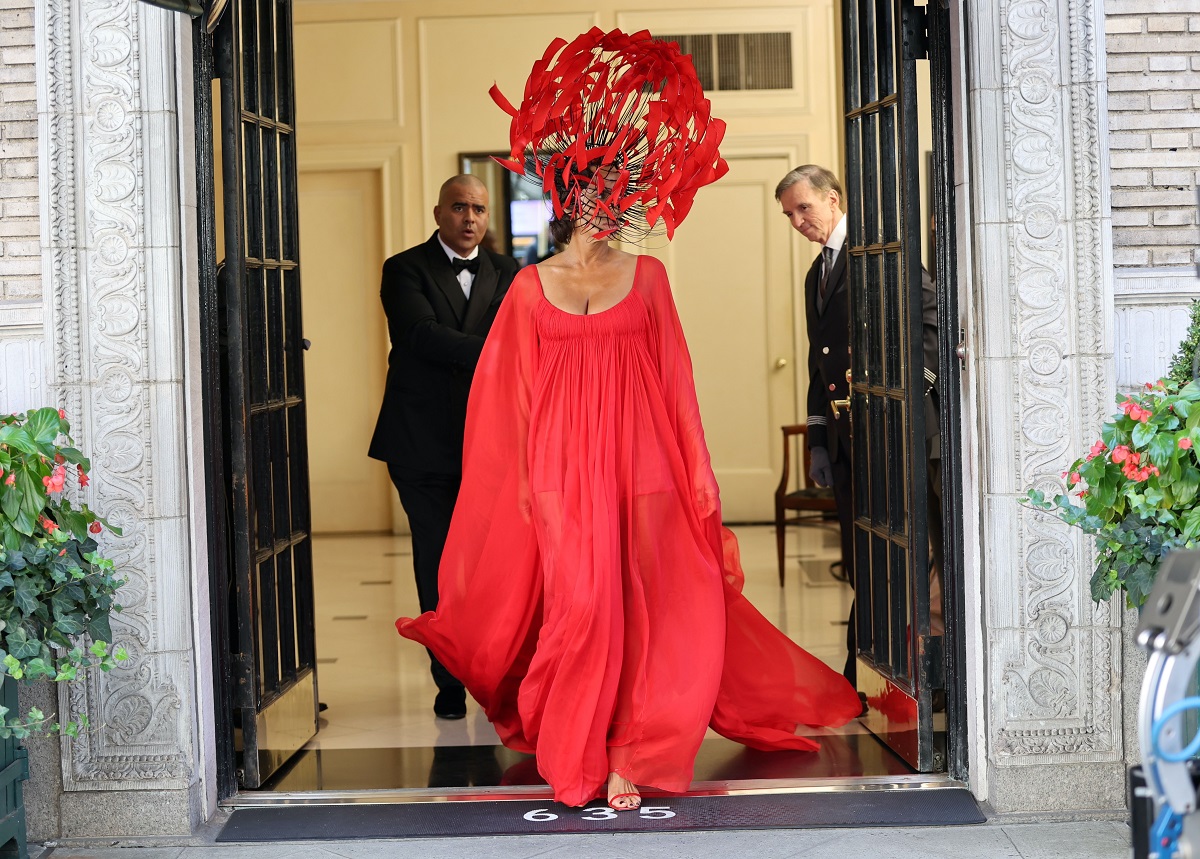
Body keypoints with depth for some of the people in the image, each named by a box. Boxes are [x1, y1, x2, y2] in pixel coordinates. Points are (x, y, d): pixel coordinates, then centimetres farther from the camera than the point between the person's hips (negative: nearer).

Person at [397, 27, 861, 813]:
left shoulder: (647, 278, 8)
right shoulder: (533, 287, 5)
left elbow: (674, 382, 8)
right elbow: (515, 396, 7)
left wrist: (695, 479, 4)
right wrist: (526, 478, 4)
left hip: (640, 459, 2)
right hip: (565, 462, -1)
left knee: (667, 607, -8)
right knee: (583, 607, -3)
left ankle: (631, 754, 3)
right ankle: (576, 757, 15)